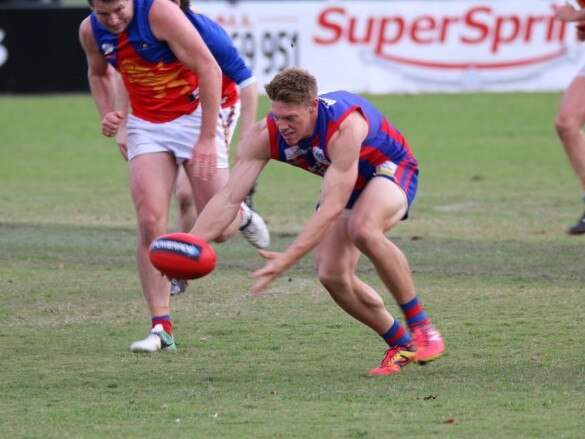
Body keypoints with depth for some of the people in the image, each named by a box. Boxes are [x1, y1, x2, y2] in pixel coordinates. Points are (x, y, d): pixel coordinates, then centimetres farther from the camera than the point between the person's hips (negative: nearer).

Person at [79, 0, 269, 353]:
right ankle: (161, 327, -10)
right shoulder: (91, 32, -4)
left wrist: (207, 138, -23)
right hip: (145, 124, 4)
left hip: (194, 116, -4)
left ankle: (242, 216, 35)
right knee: (150, 221, -13)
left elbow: (209, 69, -22)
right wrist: (107, 112, 0)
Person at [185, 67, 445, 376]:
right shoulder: (264, 136, -23)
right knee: (332, 276, -12)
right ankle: (400, 347, 10)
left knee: (363, 230, -39)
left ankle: (421, 327, -25)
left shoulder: (345, 126, -40)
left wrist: (286, 260, -50)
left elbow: (331, 208, -43)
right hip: (345, 184, 7)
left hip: (390, 170, -7)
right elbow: (228, 198, -25)